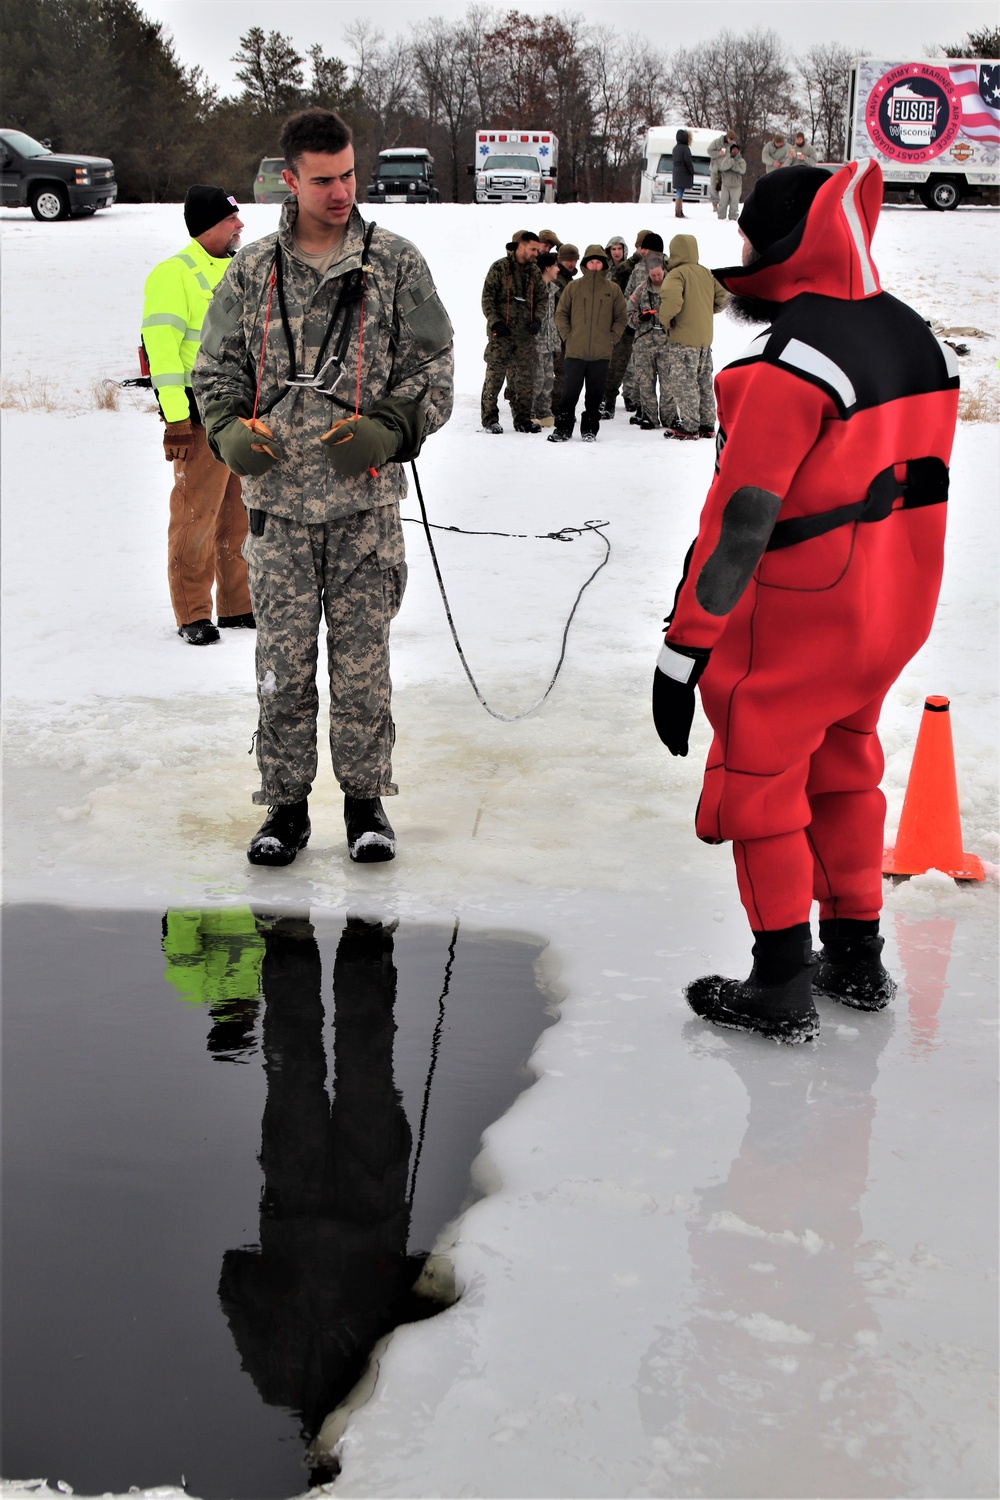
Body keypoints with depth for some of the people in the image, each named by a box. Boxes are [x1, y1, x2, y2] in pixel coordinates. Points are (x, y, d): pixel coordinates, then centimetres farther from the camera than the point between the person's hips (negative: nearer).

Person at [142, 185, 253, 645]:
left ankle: (238, 607, 21)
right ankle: (192, 615, 4)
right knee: (196, 515, -4)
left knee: (240, 515, 12)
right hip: (202, 416, -8)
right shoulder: (174, 274, -9)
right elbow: (161, 347, -15)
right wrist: (176, 417, -20)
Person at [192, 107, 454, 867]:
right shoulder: (254, 271, 8)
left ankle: (366, 799, 18)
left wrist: (389, 429, -13)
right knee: (283, 658, 3)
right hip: (278, 499, 1)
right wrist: (228, 429, -5)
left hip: (365, 499, -1)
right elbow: (217, 366, 15)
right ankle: (286, 803, 16)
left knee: (363, 657, 4)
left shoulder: (396, 263, 3)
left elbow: (433, 369, 4)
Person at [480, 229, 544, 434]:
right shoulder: (499, 267, -3)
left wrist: (537, 319, 0)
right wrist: (495, 322, -13)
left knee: (525, 378, 5)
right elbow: (487, 298, -4)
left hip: (525, 333, 5)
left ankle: (523, 419, 12)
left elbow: (540, 298, 18)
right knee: (495, 375, -5)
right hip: (501, 333, -5)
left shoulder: (535, 272, 12)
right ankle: (489, 419, 2)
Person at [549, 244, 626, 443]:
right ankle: (563, 429, 5)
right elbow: (561, 314, 9)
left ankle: (589, 430, 14)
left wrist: (611, 339, 0)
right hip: (575, 352, -1)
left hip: (601, 353, 1)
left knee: (595, 394, 6)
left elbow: (621, 318, 11)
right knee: (569, 392, -1)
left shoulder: (613, 289, 5)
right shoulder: (573, 287, 4)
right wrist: (567, 336, -1)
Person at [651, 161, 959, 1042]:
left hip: (795, 622, -8)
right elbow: (920, 481, 13)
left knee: (758, 786, 6)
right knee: (842, 772, 22)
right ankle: (857, 961, 32)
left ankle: (781, 991, 13)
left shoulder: (790, 362, -22)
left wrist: (682, 651, -20)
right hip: (893, 612, 8)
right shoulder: (918, 338, 5)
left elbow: (739, 519, -24)